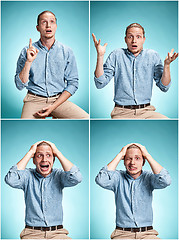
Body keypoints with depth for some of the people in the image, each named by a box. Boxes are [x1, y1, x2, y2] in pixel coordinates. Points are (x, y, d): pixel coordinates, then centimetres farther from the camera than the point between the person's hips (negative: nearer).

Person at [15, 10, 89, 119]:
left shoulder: (67, 52, 5)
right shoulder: (27, 51, 3)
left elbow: (72, 83, 3)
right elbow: (20, 85, -2)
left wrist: (53, 106, -9)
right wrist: (28, 62, -16)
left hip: (59, 99, 2)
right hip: (35, 100, -2)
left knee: (86, 118, -21)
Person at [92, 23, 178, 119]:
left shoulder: (152, 56, 9)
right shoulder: (116, 55, 5)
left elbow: (164, 87, 7)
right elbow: (100, 84, -1)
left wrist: (166, 64, -9)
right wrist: (100, 56, -9)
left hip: (146, 111, 3)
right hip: (122, 113, -3)